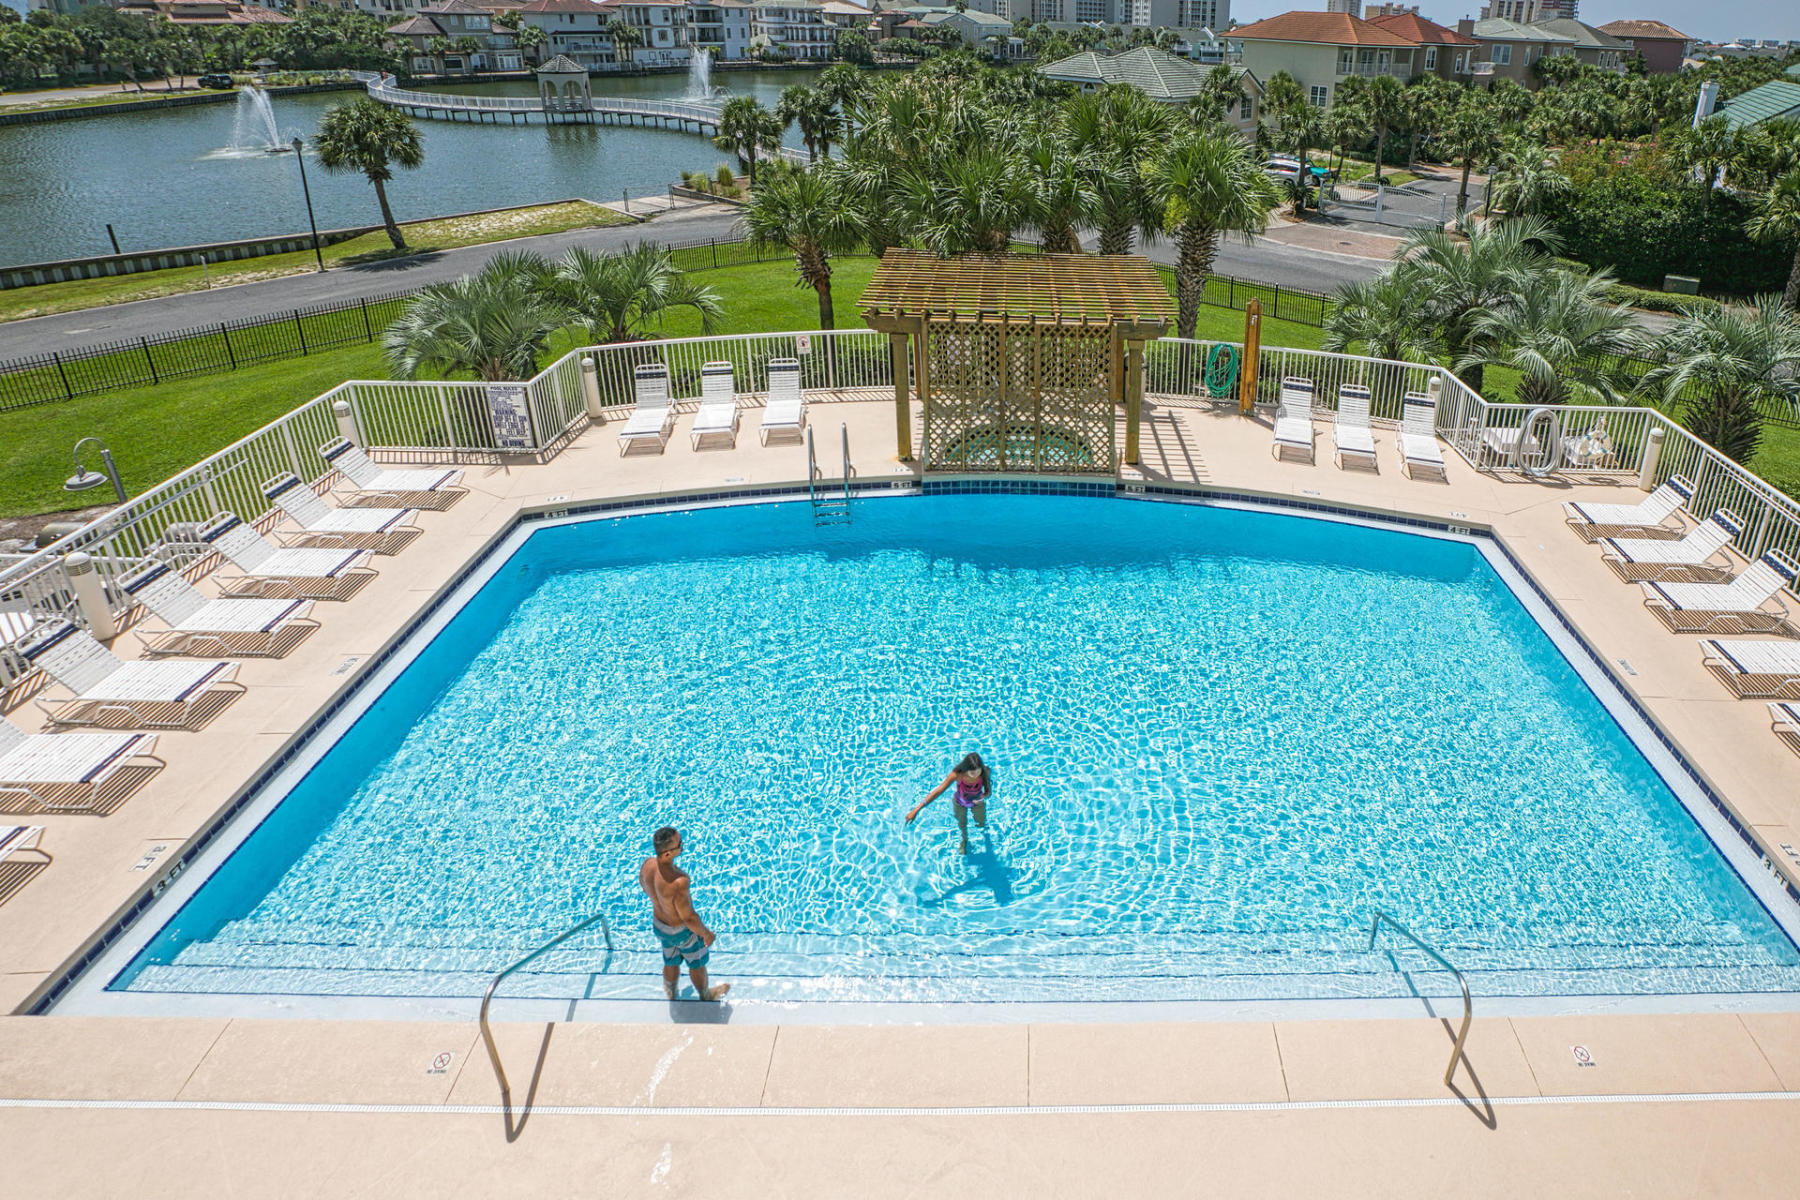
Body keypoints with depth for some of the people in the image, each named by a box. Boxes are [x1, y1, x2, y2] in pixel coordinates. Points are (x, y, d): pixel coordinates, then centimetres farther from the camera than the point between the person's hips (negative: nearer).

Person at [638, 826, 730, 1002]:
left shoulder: (647, 865, -22)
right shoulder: (678, 883, -44)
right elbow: (688, 917, -30)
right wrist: (706, 933, -12)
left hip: (659, 924, 5)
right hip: (682, 931, -5)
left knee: (671, 962, 32)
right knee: (697, 964, 26)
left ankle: (672, 994, 58)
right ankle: (705, 996, 53)